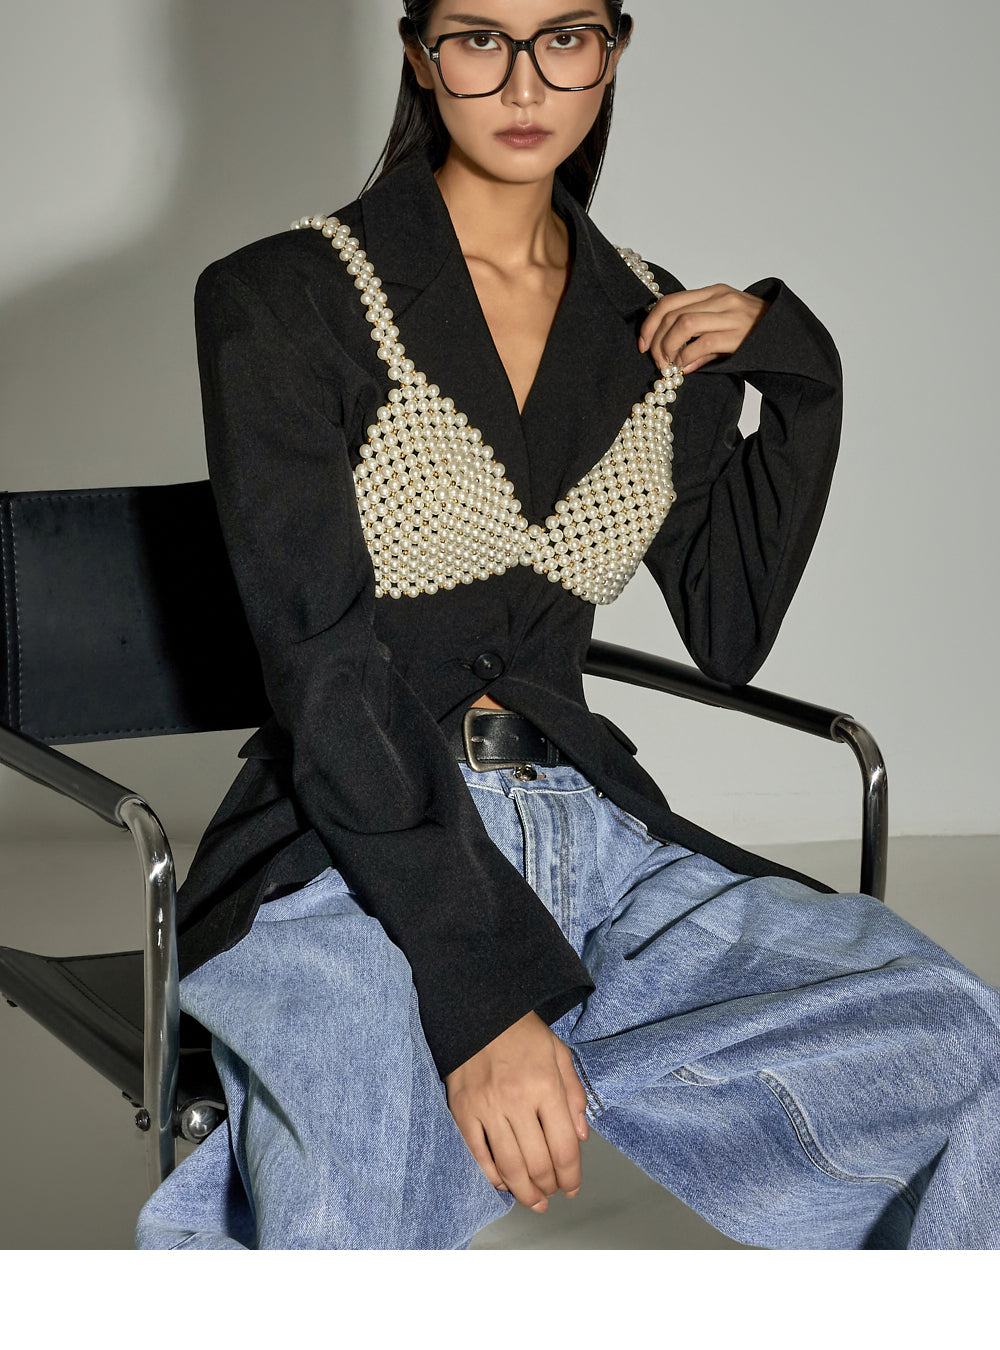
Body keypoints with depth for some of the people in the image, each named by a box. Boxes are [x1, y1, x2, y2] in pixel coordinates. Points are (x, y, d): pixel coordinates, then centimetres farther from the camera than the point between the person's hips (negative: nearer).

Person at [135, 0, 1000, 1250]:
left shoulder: (659, 330, 13)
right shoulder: (282, 302, -3)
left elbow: (728, 635, 18)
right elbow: (327, 669, -12)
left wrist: (799, 381, 6)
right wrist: (480, 992, -22)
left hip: (591, 840, 5)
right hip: (350, 863, -5)